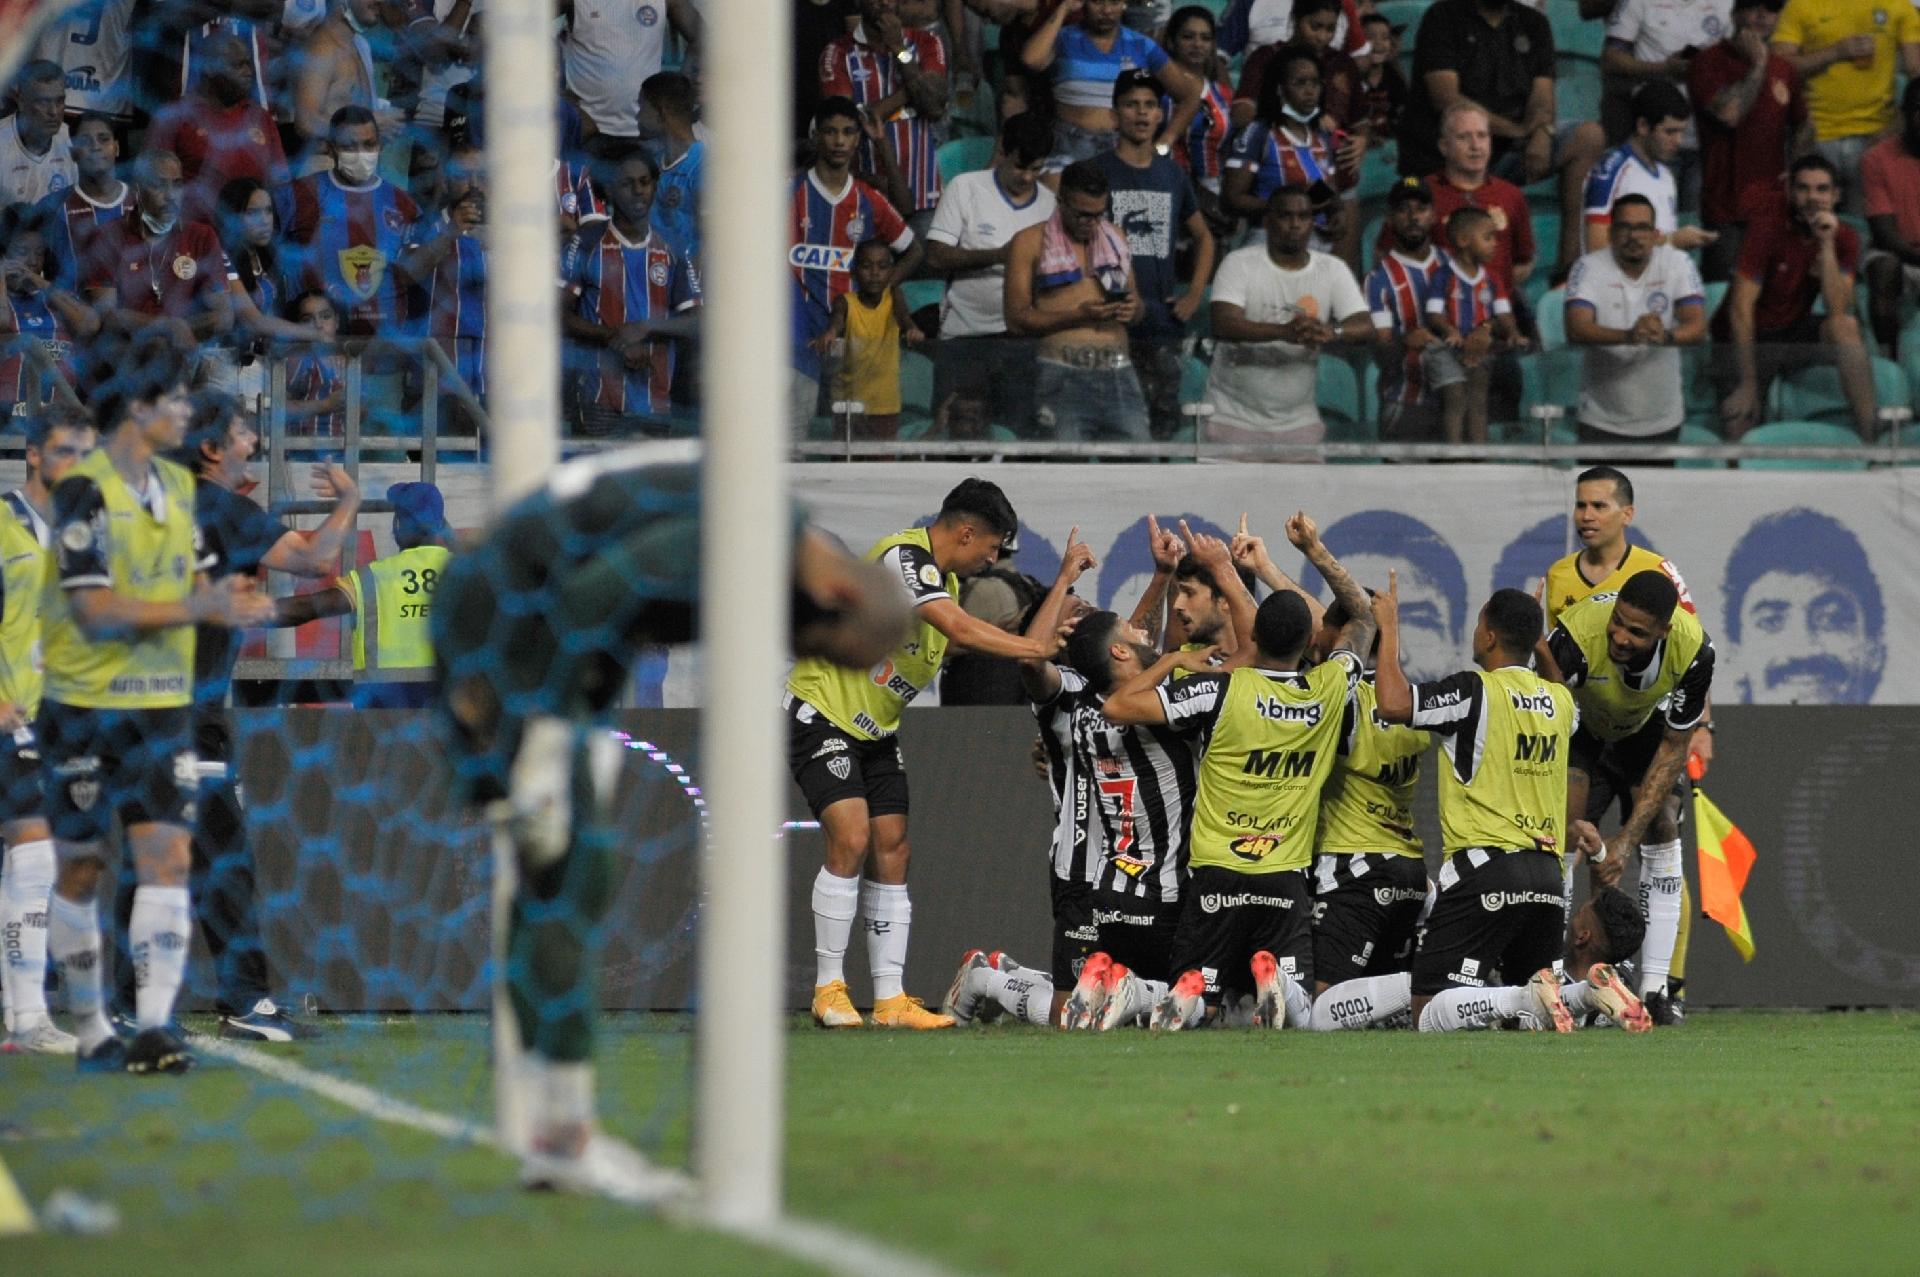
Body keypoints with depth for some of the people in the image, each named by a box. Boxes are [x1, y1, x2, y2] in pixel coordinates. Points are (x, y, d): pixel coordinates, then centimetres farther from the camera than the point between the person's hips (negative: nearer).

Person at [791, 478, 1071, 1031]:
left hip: (873, 731, 10)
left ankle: (890, 999, 2)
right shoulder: (903, 555, -20)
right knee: (851, 839, -20)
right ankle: (828, 990, -12)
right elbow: (959, 629, -29)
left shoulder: (946, 579, 11)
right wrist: (1037, 648, -20)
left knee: (892, 851, 2)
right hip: (821, 711, -10)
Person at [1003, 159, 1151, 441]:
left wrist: (1132, 309, 2)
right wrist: (1079, 315, -13)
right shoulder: (1031, 242, 5)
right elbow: (1016, 319, -2)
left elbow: (1136, 303, 28)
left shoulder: (1115, 238, 20)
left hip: (1118, 374, 4)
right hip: (1062, 374, -4)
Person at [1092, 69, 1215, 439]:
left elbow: (1203, 237, 27)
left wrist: (1194, 294, 13)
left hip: (1164, 324, 4)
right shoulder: (1097, 172, 2)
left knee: (1163, 423, 4)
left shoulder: (1172, 174, 15)